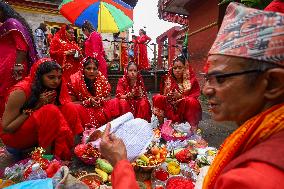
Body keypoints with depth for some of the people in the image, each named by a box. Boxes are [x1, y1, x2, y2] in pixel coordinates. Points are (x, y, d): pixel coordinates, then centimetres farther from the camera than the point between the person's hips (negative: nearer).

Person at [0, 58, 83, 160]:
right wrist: (37, 106, -25)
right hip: (13, 135, -5)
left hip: (40, 134, 6)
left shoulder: (52, 88, -6)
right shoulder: (21, 91, -22)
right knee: (50, 111, -31)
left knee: (69, 108, -16)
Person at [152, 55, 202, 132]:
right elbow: (163, 94, 3)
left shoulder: (191, 80, -7)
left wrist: (181, 96, -25)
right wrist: (167, 96, -21)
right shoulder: (168, 79, -1)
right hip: (171, 110, 3)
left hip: (186, 110, -2)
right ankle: (161, 125, -9)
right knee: (157, 98, -18)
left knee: (192, 101, -34)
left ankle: (193, 127, -15)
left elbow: (195, 96, -9)